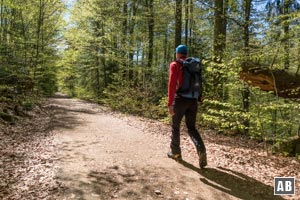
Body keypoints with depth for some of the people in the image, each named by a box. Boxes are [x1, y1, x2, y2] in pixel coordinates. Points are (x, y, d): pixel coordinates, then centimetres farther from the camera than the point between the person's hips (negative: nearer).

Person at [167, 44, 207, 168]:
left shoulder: (175, 65, -3)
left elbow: (172, 84, -14)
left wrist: (170, 103, -15)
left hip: (180, 99, -5)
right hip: (193, 100, 5)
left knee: (175, 126, 14)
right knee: (191, 128, 12)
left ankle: (175, 152, 25)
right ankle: (201, 150, -12)